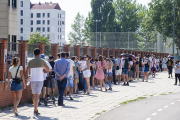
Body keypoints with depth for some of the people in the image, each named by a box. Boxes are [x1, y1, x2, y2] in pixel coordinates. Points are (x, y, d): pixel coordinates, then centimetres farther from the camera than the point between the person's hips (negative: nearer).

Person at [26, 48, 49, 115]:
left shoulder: (30, 61, 2)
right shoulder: (42, 61, -4)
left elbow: (27, 71, 9)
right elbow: (48, 69, 8)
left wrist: (27, 77, 26)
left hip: (33, 80, 3)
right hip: (40, 80, -3)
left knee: (34, 95, 15)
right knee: (37, 95, -7)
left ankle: (35, 109, 25)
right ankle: (35, 110, -15)